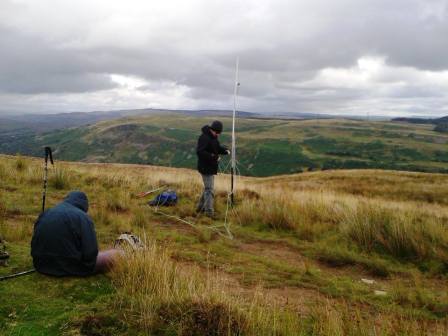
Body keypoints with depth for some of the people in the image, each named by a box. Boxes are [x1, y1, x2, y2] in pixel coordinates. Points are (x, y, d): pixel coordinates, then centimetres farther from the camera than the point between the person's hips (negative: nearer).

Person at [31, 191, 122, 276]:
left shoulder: (45, 214, 9)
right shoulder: (83, 218, -11)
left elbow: (35, 245, 17)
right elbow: (90, 252, -17)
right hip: (71, 268, -7)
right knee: (117, 254, 1)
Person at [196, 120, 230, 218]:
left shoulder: (213, 137, 12)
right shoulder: (204, 138, -20)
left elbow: (217, 148, 20)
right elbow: (200, 152, -29)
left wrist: (225, 150, -2)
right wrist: (213, 157, -30)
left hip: (211, 167, 10)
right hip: (206, 168, -10)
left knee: (208, 188, 18)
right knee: (209, 189, -9)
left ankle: (201, 207, 29)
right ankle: (209, 211, -5)